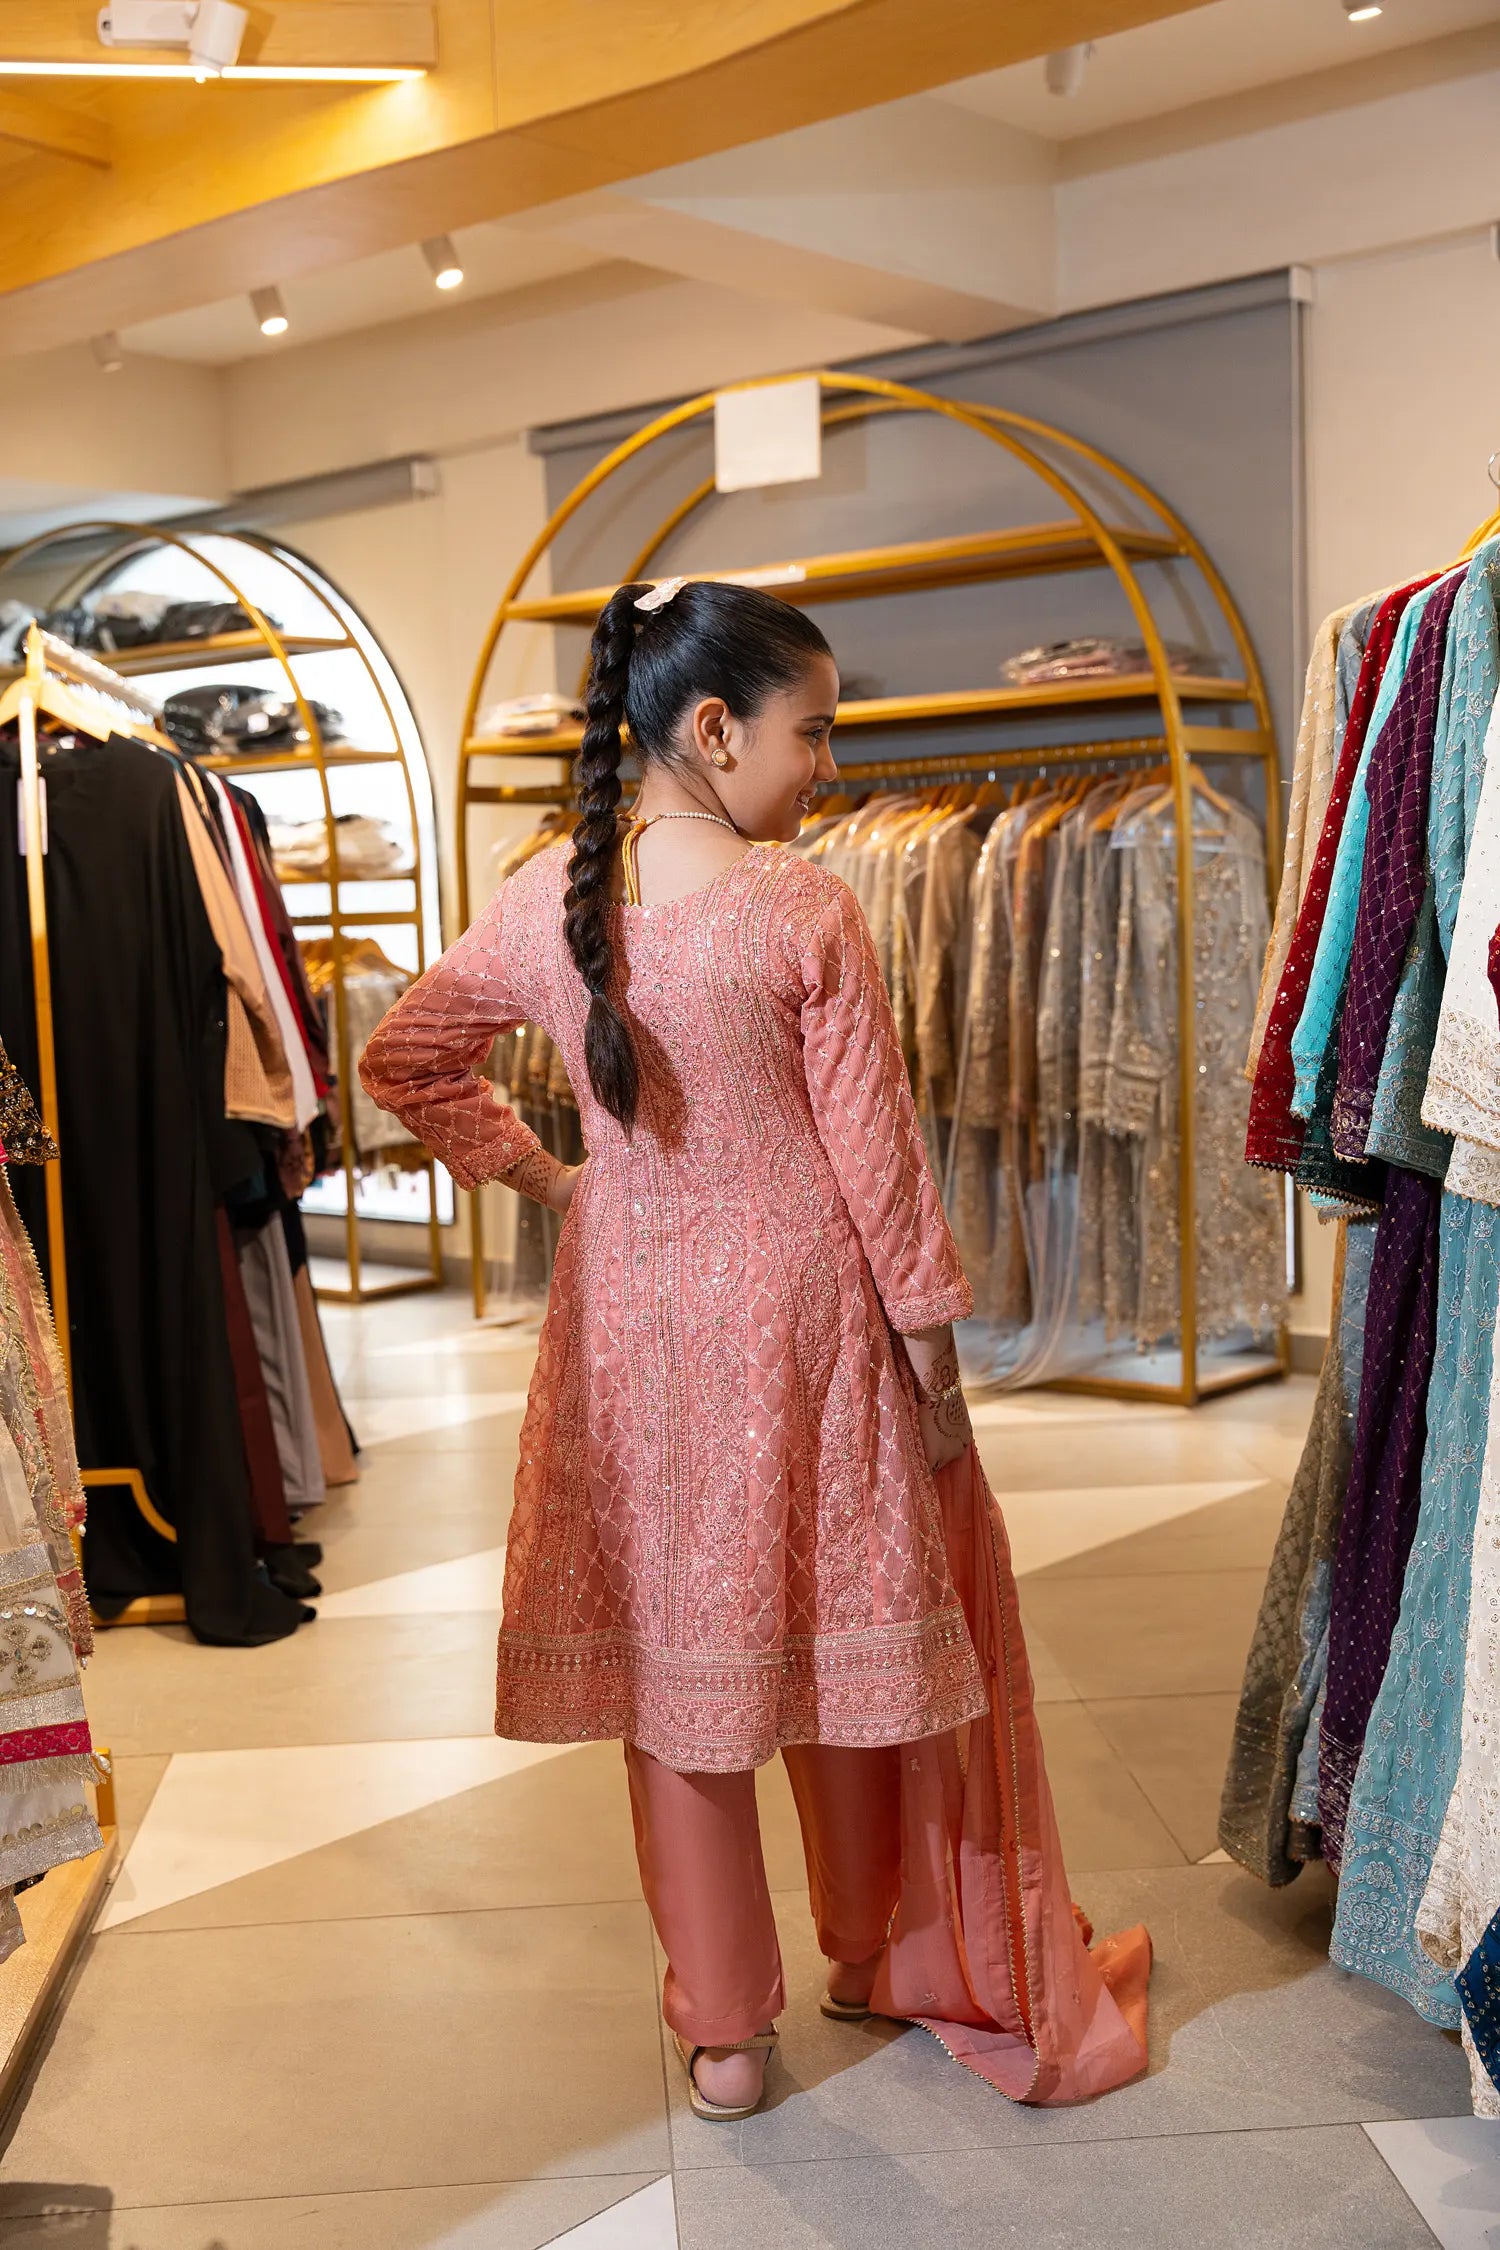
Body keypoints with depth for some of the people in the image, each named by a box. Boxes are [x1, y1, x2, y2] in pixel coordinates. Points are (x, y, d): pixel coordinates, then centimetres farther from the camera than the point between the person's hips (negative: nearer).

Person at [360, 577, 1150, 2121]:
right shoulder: (805, 910, -14)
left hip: (629, 1314, 3)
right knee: (840, 1629, 17)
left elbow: (400, 1062, 9)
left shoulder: (540, 903, -2)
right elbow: (874, 1151, -11)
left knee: (674, 1652, 12)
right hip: (797, 1305, -3)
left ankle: (723, 2033, 24)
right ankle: (872, 1955, 38)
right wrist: (935, 1358, -2)